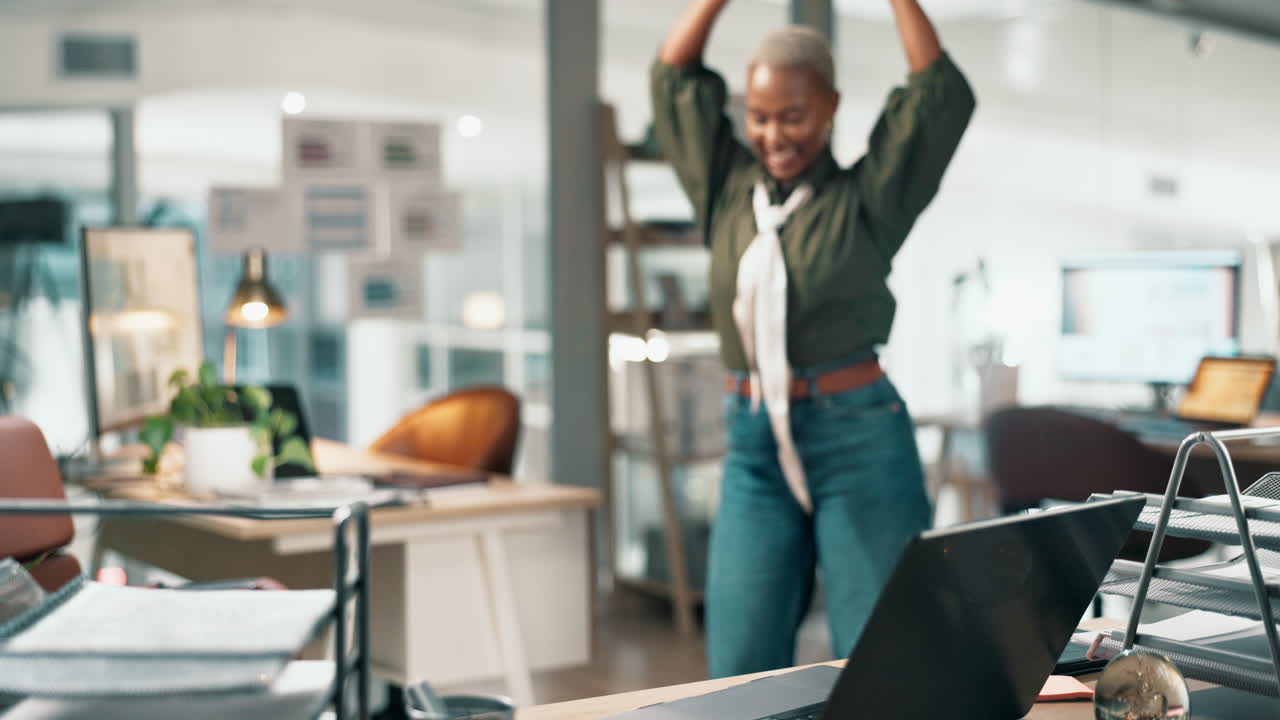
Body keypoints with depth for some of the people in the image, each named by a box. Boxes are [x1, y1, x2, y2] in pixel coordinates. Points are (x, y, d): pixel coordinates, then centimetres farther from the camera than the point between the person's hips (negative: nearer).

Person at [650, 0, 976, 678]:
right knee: (739, 661, 3)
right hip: (753, 446, 4)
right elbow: (673, 74, 13)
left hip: (859, 441, -4)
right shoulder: (728, 192, 10)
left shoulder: (865, 199, 1)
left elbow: (942, 93, -6)